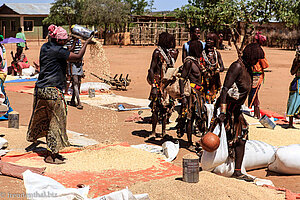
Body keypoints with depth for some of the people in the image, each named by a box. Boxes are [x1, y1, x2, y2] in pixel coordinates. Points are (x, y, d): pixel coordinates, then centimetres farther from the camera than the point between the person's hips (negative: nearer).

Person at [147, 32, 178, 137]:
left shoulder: (172, 52, 10)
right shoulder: (158, 52, -10)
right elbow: (151, 69, -13)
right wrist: (153, 86, -20)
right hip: (159, 82, -7)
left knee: (166, 107, 9)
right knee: (156, 107, -3)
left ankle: (163, 131, 18)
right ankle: (153, 131, 7)